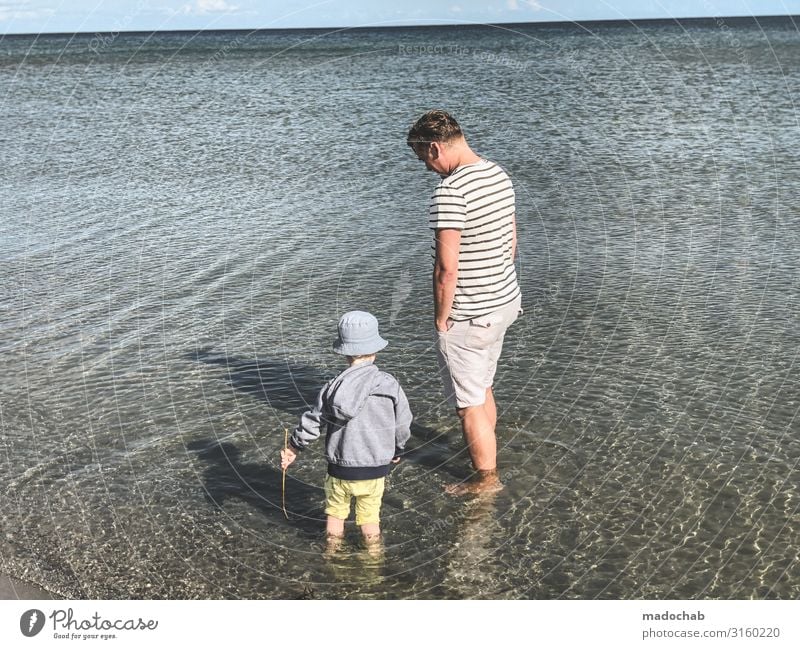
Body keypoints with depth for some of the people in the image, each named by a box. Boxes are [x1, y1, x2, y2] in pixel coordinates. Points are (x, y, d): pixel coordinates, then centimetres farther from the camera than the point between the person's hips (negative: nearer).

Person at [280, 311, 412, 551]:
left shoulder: (333, 388, -10)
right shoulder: (389, 385, -11)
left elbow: (313, 422, -2)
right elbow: (402, 424, -1)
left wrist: (293, 448, 14)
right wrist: (397, 450, 19)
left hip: (340, 468, 1)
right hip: (375, 469, 0)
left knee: (335, 513, 21)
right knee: (370, 518, 15)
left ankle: (333, 550, 34)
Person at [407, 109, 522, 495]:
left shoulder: (449, 192, -24)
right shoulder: (499, 176, 4)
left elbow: (447, 267, -24)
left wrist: (441, 317, -12)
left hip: (467, 317, -9)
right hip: (505, 302, 9)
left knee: (469, 403, 8)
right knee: (482, 388, 26)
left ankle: (487, 479, 22)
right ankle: (485, 452, 42)